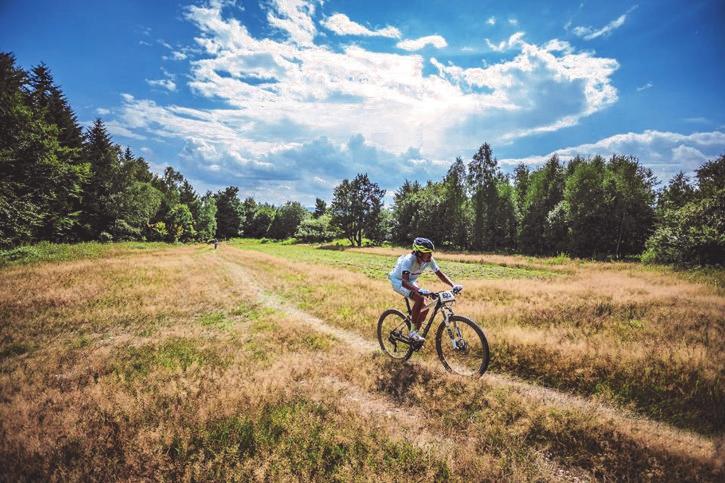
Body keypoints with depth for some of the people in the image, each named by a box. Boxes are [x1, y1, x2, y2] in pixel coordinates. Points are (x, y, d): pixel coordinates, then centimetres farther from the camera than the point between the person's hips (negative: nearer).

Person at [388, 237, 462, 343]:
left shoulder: (429, 260, -17)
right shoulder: (409, 260, -37)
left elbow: (440, 274, -12)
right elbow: (404, 281, -49)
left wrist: (453, 285, -27)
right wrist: (419, 290, -63)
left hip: (410, 281, 7)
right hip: (398, 281, -7)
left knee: (425, 306, -5)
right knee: (420, 299, -29)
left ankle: (415, 334, 13)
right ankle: (412, 332, -17)